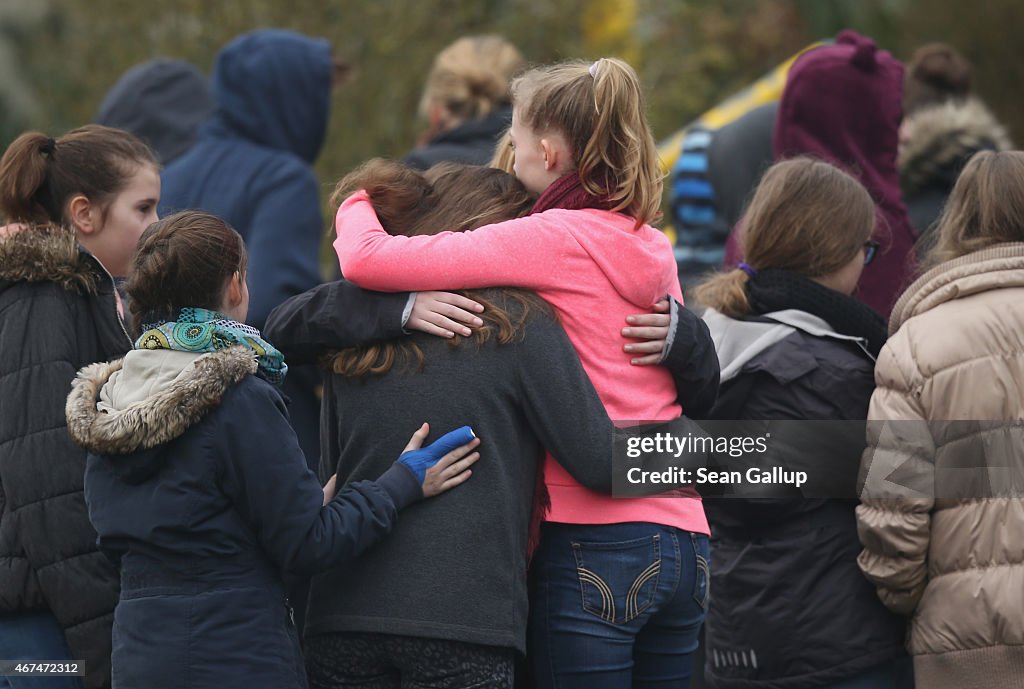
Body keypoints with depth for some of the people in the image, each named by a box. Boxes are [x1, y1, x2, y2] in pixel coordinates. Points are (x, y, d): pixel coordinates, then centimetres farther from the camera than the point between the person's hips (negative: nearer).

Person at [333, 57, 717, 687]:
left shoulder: (554, 239, -8)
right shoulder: (653, 248, 14)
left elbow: (367, 259, -12)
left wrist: (357, 204, 10)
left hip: (595, 539, -7)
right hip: (683, 539, 7)